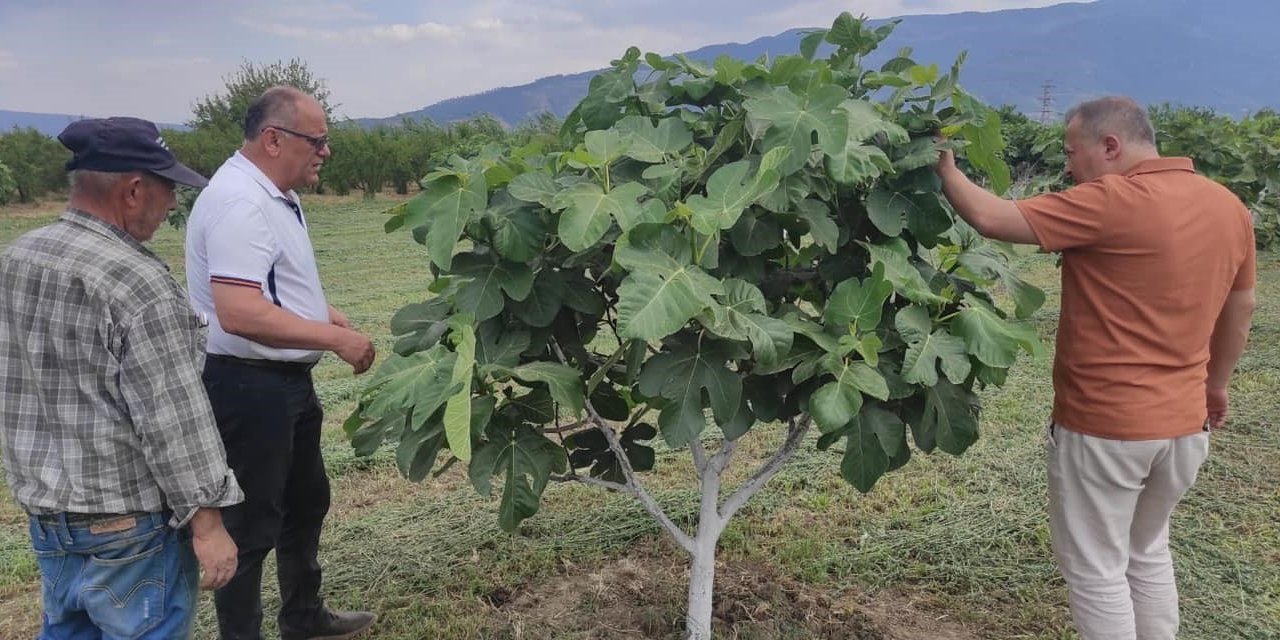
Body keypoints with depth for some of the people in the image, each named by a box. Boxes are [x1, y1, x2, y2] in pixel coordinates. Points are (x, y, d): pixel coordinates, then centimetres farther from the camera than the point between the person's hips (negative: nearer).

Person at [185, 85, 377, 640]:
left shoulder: (274, 195, 11)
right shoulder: (239, 202, -23)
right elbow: (240, 314, -32)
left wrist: (329, 316, 8)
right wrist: (334, 338, -25)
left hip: (287, 381, 11)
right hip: (247, 387, -11)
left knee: (306, 502, 23)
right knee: (251, 524, 3)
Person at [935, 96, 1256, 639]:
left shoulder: (1111, 201, -19)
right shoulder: (1229, 206, 5)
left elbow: (990, 219, -20)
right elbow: (1240, 307, 15)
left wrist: (946, 171, -3)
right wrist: (1216, 383, 28)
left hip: (1103, 425, -7)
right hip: (1184, 422, 8)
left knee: (1095, 569, 9)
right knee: (1148, 554, 26)